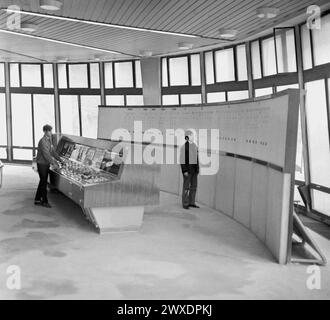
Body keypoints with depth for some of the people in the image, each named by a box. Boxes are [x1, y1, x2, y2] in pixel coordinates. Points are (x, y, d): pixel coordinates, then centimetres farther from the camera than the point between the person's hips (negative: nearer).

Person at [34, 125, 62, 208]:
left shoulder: (49, 140, 11)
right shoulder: (42, 141, -18)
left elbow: (53, 152, 16)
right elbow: (46, 154, -23)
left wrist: (60, 160, 11)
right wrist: (53, 163, -24)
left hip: (46, 164, 9)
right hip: (42, 164, -9)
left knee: (43, 182, 14)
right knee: (44, 182, -3)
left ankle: (37, 200, 22)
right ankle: (45, 201, 5)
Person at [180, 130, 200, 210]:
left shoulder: (194, 146, 9)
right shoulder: (184, 147, -12)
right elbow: (182, 160, -13)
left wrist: (198, 169, 12)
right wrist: (185, 171, -18)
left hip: (194, 169, 7)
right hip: (187, 168, -7)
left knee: (194, 186, 10)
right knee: (186, 187, -1)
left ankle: (192, 202, 19)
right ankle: (185, 203, 8)